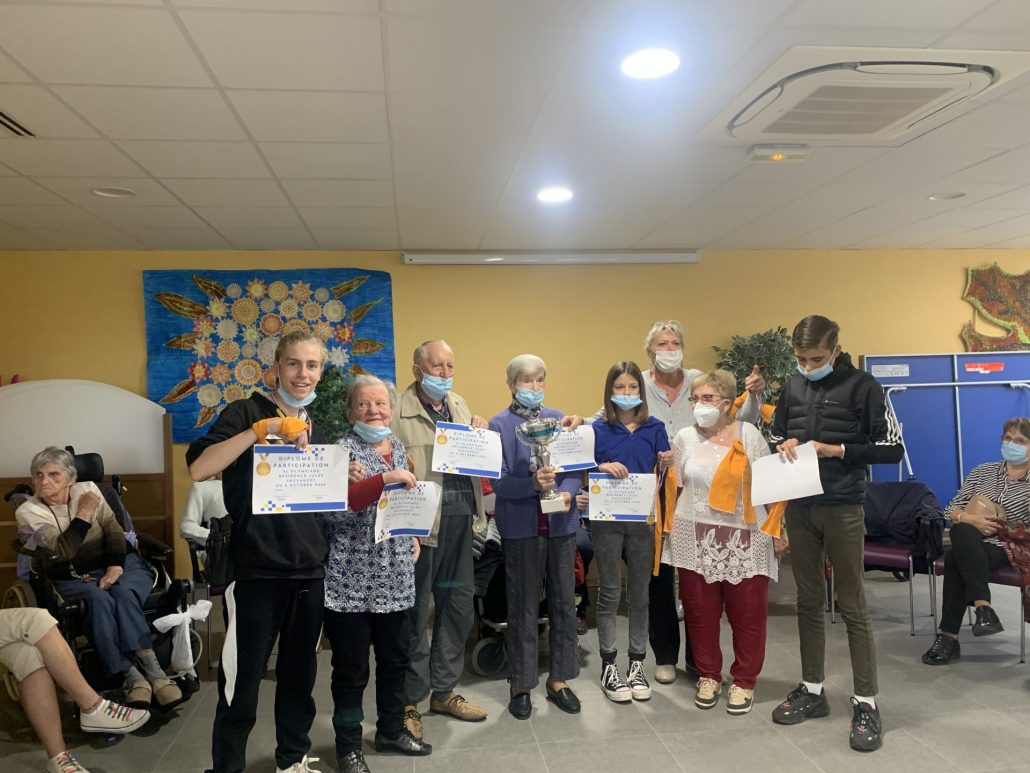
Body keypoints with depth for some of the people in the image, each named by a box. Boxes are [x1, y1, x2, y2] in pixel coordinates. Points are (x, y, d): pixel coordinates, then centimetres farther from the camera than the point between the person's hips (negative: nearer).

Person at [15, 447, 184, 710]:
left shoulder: (88, 489, 2)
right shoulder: (27, 512, -3)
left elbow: (114, 530, -1)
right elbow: (62, 552, -13)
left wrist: (115, 567, -16)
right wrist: (84, 514, -17)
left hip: (116, 564, 1)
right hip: (72, 577, -1)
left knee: (123, 593, -32)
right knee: (99, 598, -34)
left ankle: (142, 673, -35)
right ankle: (131, 674, -34)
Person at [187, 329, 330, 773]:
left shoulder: (314, 431, 13)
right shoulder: (245, 413, -5)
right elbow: (198, 469, -21)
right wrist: (265, 428, -26)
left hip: (310, 569, 6)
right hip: (257, 570, -5)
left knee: (299, 674, 17)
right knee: (242, 682, 3)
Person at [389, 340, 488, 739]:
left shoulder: (460, 405, 14)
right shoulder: (399, 410, -9)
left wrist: (481, 433, 2)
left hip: (461, 518, 7)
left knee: (459, 608, 16)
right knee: (415, 611, 5)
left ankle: (443, 691, 34)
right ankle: (409, 701, 23)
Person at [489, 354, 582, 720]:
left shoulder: (558, 418, 7)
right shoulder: (500, 424, -3)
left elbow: (574, 468, 6)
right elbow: (499, 482, -10)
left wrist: (567, 492, -14)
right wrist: (533, 483, -26)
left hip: (561, 523, 4)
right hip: (521, 525, -3)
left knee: (564, 601, 11)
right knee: (523, 606, 6)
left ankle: (559, 680, 27)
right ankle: (521, 685, 22)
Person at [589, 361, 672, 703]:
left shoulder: (655, 429, 4)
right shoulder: (599, 429, -1)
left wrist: (665, 466, -13)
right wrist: (603, 468, -19)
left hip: (643, 519, 2)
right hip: (607, 520, -2)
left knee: (640, 593, 11)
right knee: (609, 593, 6)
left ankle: (636, 665, 23)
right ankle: (608, 667, 17)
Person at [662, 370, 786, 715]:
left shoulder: (749, 435, -1)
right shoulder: (684, 438, 4)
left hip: (744, 538, -1)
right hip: (696, 538, 1)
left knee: (747, 613, 6)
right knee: (700, 612, 8)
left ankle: (744, 681, 24)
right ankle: (708, 676, 27)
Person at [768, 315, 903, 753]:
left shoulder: (862, 386, -7)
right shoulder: (793, 386, 7)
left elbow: (892, 449, -7)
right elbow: (774, 436, 17)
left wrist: (835, 449, -17)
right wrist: (784, 446, -5)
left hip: (843, 509, -5)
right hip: (799, 508, 5)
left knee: (852, 606, 2)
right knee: (808, 601, 13)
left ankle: (866, 704, 12)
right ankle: (812, 690, 25)